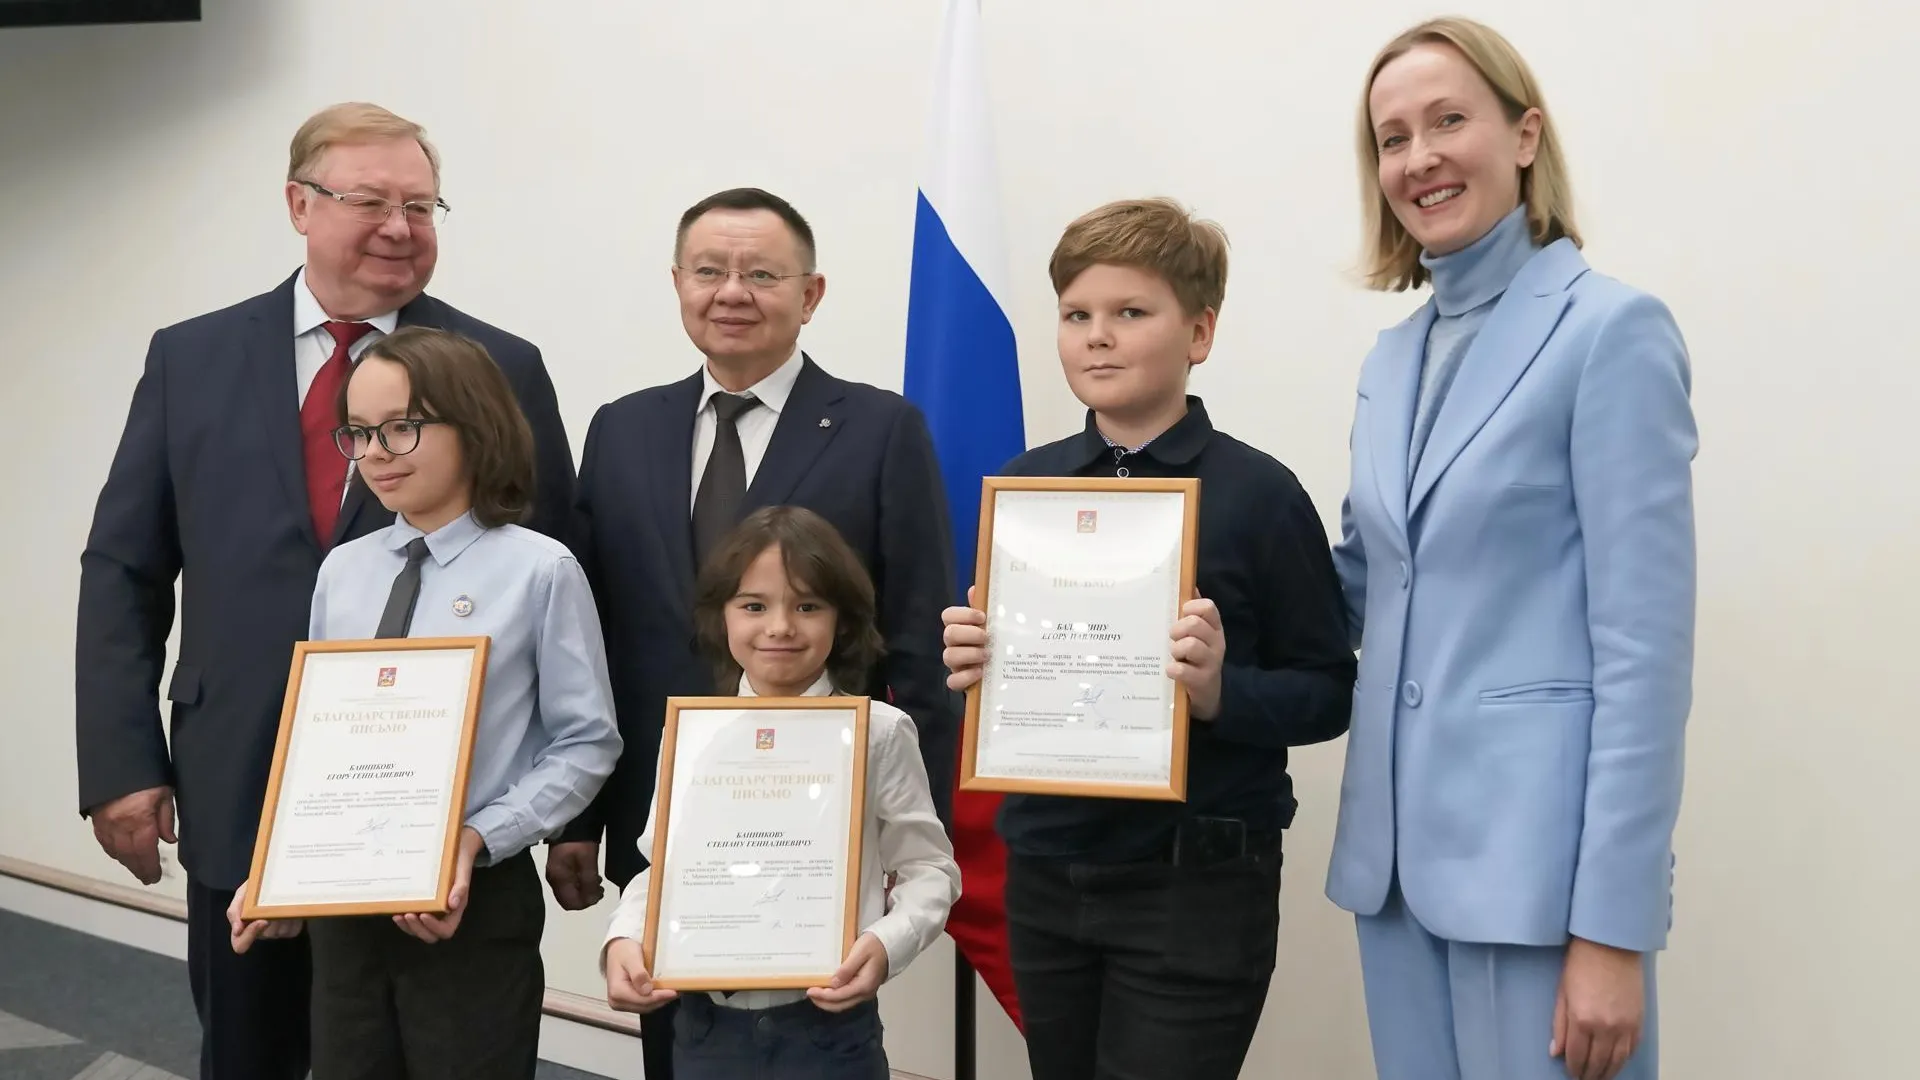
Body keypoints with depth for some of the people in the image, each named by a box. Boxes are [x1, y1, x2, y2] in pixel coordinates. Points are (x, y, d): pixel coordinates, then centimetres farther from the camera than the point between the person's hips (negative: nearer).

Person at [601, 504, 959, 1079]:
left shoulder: (878, 732, -5)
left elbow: (929, 869, -2)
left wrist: (886, 944, -19)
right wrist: (625, 939, -10)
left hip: (827, 1025, -2)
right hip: (707, 1027, 3)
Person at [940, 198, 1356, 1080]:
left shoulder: (1257, 493, -9)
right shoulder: (1021, 486, 4)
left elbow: (1328, 692, -6)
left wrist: (1219, 691, -24)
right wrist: (968, 668, -10)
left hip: (1197, 888, -4)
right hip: (1044, 876, 5)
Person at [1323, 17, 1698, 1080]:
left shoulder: (1611, 330, -9)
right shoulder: (1393, 356, 12)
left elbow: (1644, 648, -13)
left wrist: (1613, 926, -17)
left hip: (1537, 853, -6)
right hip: (1398, 845, 7)